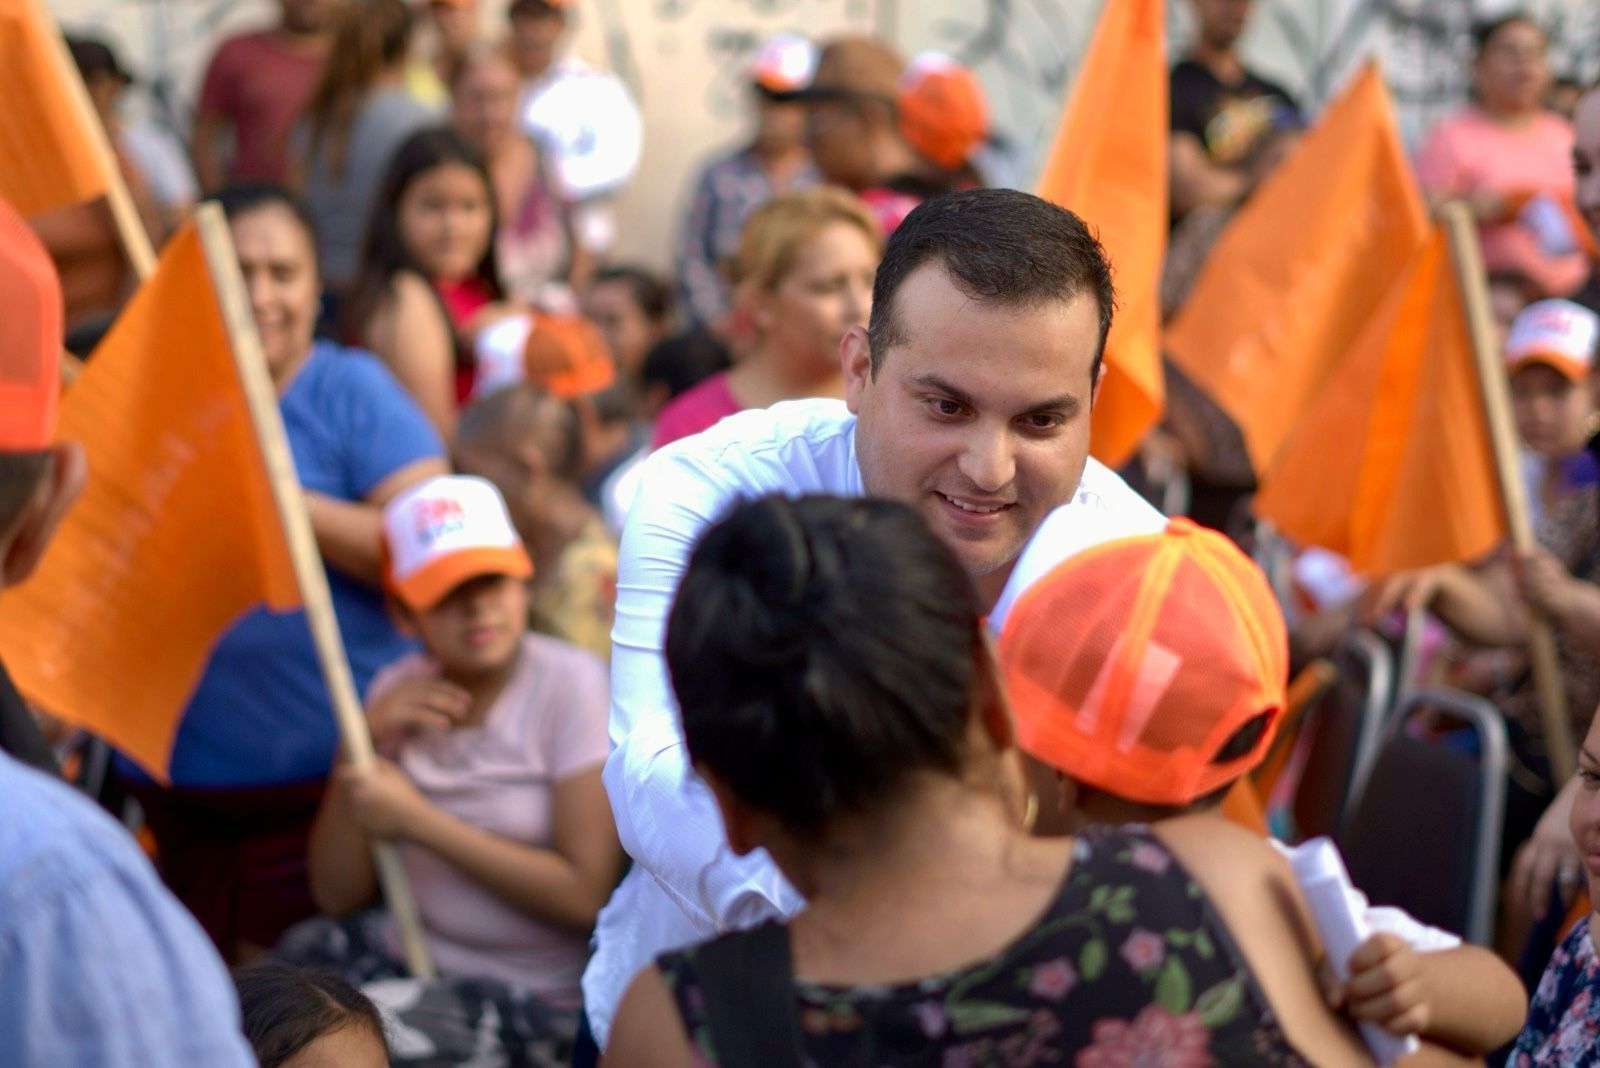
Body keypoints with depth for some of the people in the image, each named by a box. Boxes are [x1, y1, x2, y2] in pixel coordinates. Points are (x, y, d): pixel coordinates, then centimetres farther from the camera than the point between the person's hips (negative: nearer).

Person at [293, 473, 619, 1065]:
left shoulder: (573, 684, -10)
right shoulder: (395, 690, 6)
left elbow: (584, 895, -16)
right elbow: (338, 894, 3)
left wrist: (415, 819, -17)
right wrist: (360, 741, -10)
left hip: (531, 994, -5)